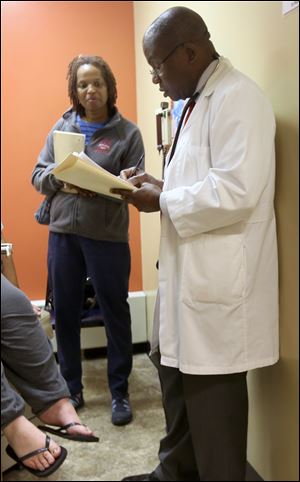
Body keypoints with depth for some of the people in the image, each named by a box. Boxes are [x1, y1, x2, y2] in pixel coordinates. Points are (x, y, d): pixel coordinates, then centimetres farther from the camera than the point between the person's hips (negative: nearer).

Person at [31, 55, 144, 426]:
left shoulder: (127, 132, -1)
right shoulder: (62, 126, 8)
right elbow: (38, 175, 9)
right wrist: (59, 179, -12)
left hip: (108, 236, -3)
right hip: (62, 232, 3)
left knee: (115, 314, 6)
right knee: (65, 314, 10)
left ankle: (119, 392, 23)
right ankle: (71, 390, 29)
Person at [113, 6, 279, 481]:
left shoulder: (237, 97, -15)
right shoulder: (199, 100, 16)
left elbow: (235, 192, -25)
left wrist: (163, 201, -14)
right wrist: (160, 184, 7)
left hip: (219, 276, -10)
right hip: (190, 267, 10)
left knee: (210, 388, 2)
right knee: (174, 366, 20)